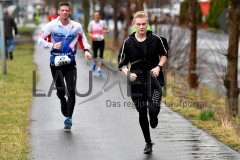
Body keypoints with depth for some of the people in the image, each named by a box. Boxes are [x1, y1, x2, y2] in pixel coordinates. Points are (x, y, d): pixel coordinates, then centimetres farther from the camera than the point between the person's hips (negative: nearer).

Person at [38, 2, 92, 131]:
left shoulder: (76, 26, 1)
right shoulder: (51, 25, -5)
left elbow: (82, 38, 18)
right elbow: (40, 39, -3)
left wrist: (86, 50, 3)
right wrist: (52, 46, -19)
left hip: (70, 63, 0)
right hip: (56, 62, 0)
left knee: (71, 91, -11)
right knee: (60, 91, 9)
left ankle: (68, 118, -6)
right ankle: (63, 102, 44)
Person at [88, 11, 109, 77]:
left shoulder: (102, 23, 0)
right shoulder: (91, 23, 0)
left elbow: (107, 30, 8)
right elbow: (89, 33, 4)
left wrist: (105, 31, -14)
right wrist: (92, 36, -17)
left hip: (101, 41, 0)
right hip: (94, 41, 0)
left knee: (101, 56, -5)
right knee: (95, 55, 6)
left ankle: (99, 70, -1)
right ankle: (94, 63, 39)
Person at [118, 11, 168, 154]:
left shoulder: (156, 39, -5)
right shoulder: (128, 42, -5)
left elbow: (164, 54, 10)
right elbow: (122, 63, 2)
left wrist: (158, 67, -7)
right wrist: (128, 74, -17)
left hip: (154, 78, -1)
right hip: (137, 81, 1)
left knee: (153, 108, -20)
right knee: (142, 113, 7)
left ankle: (154, 118, 20)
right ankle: (148, 143, 24)